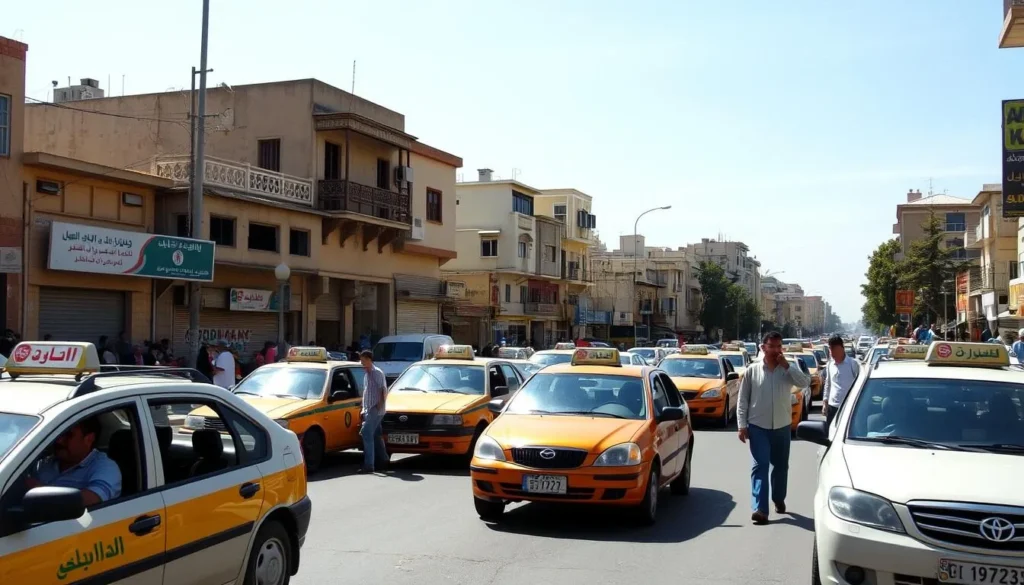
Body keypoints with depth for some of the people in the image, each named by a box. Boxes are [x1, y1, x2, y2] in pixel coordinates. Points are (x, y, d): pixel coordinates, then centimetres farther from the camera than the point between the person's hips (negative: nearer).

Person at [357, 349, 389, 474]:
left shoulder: (377, 373, -10)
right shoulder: (366, 374, 16)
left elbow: (384, 390, -12)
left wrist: (381, 404, -17)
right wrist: (364, 409, 17)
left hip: (375, 410, -9)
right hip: (368, 410, 9)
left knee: (366, 434, -15)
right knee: (376, 436, 12)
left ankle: (369, 465, -17)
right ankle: (383, 461, 20)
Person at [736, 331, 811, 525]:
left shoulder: (787, 370, 2)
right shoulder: (753, 370, -2)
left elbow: (805, 382, -16)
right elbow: (743, 399, -1)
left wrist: (787, 366, -18)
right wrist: (742, 424, -6)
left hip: (782, 426, 3)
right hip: (758, 426, -3)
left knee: (781, 465, 15)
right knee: (760, 466, -11)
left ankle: (779, 499, 36)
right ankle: (760, 508, -18)